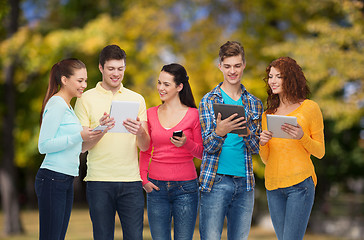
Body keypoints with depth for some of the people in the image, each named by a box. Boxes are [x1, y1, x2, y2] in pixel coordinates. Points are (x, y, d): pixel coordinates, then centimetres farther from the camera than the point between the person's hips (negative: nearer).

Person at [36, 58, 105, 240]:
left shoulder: (66, 106, 18)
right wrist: (79, 137, -21)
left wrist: (90, 135, 13)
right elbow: (43, 145, -17)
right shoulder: (56, 105, -11)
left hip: (66, 181, 10)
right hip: (52, 179, -10)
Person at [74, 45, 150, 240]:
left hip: (131, 180, 2)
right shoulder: (86, 99, 5)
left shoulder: (136, 99, 11)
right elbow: (81, 146, 0)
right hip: (99, 181, -1)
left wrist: (140, 132, -16)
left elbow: (145, 146, 7)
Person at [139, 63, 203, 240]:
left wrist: (186, 143, -16)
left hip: (185, 187, -2)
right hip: (156, 187, 3)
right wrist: (144, 179, 3)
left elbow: (202, 153, 2)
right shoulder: (151, 114, 8)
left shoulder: (193, 114, 0)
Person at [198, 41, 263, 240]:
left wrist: (246, 133, -16)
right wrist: (220, 132, -26)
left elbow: (256, 148, 6)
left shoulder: (254, 104, 12)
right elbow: (208, 147, -5)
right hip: (215, 180, -3)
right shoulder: (209, 101, 2)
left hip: (245, 182, 3)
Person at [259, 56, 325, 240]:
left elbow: (320, 152, 4)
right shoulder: (268, 114, 15)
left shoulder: (309, 108, 2)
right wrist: (262, 143, -4)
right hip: (273, 185, 5)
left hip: (300, 183, -5)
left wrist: (302, 137, -15)